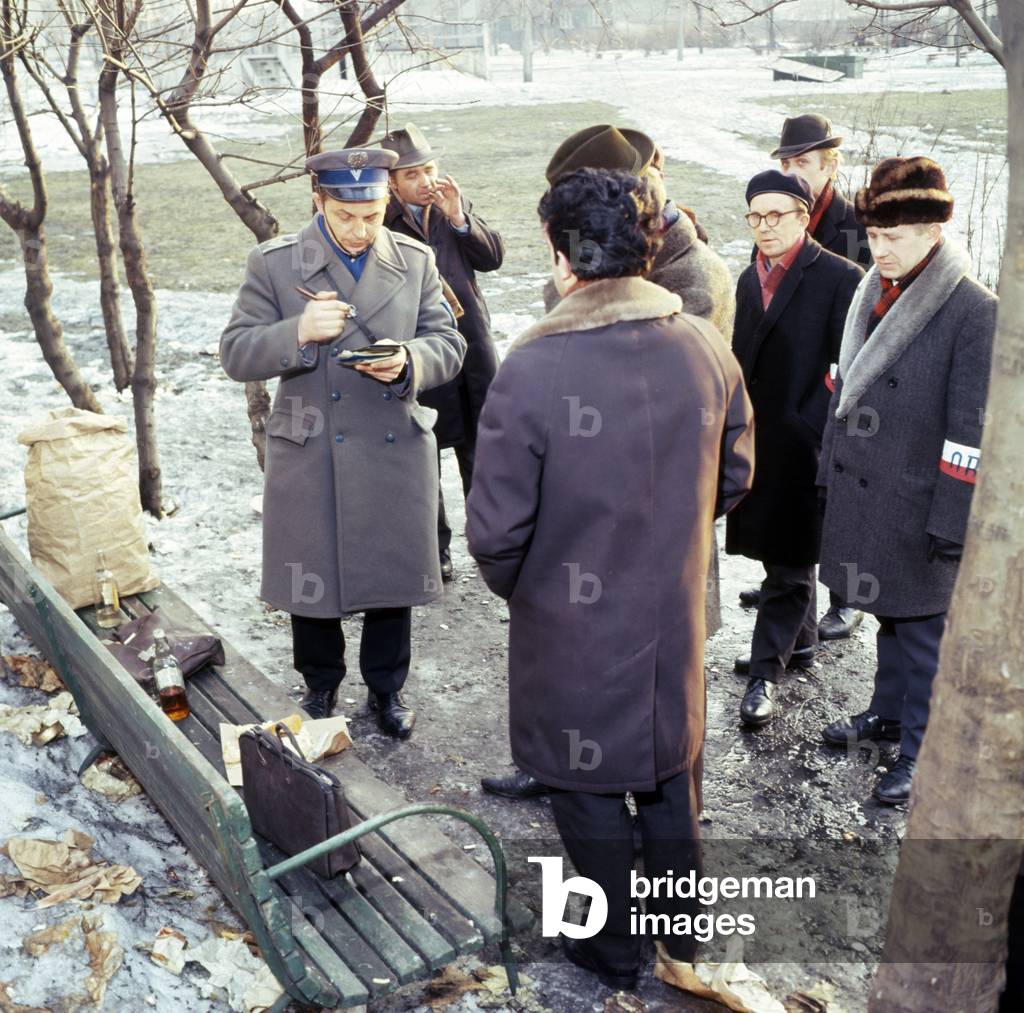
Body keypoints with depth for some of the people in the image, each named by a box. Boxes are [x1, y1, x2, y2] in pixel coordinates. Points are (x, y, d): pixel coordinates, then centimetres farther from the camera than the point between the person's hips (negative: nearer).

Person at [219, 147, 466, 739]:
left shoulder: (416, 261, 3)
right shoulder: (274, 264, -3)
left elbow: (449, 344, 3)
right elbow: (237, 354, -5)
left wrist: (408, 361, -20)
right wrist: (297, 332, -24)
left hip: (398, 452, 1)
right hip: (310, 457, -1)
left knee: (393, 575, 12)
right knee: (312, 579, 12)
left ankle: (387, 686, 34)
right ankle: (321, 686, 36)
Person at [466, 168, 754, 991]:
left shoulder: (531, 369, -24)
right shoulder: (706, 347, -8)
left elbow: (498, 528, -21)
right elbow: (736, 475, 4)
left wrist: (511, 584, 1)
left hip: (575, 624, -4)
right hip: (675, 614, 5)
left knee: (588, 787, 17)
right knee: (669, 774, 23)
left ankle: (615, 949, 37)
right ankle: (683, 933, 42)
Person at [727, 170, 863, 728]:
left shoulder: (839, 278, -9)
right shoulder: (750, 278, 12)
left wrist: (809, 427, -16)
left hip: (803, 445, -7)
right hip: (758, 440, 7)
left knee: (789, 559, 1)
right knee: (782, 551, 18)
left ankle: (766, 670, 8)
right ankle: (799, 641, 34)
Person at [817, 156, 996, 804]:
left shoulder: (974, 312, -16)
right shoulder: (873, 295, 6)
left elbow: (970, 432, -16)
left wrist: (952, 524, -15)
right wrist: (831, 473, 15)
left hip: (916, 508, -6)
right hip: (862, 495, 6)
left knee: (922, 631, 7)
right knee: (886, 613, 21)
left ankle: (922, 751, 23)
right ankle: (889, 713, 40)